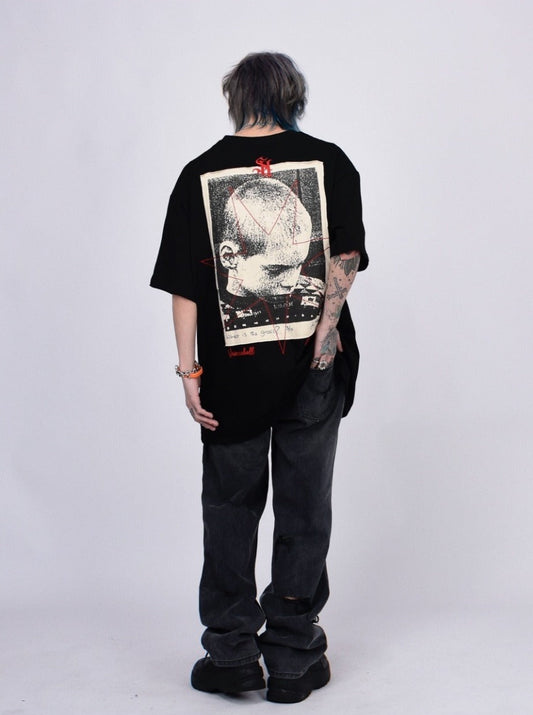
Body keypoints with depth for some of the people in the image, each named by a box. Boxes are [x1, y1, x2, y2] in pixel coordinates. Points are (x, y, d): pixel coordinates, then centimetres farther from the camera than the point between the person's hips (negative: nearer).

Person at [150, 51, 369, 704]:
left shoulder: (200, 174, 2)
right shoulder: (329, 161, 1)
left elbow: (183, 284, -2)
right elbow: (346, 258, -9)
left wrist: (188, 369, 0)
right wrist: (323, 336, -10)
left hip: (232, 374, 0)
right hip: (313, 365, 0)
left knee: (230, 507, 14)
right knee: (304, 509, 9)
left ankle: (231, 655, 19)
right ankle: (293, 661, 17)